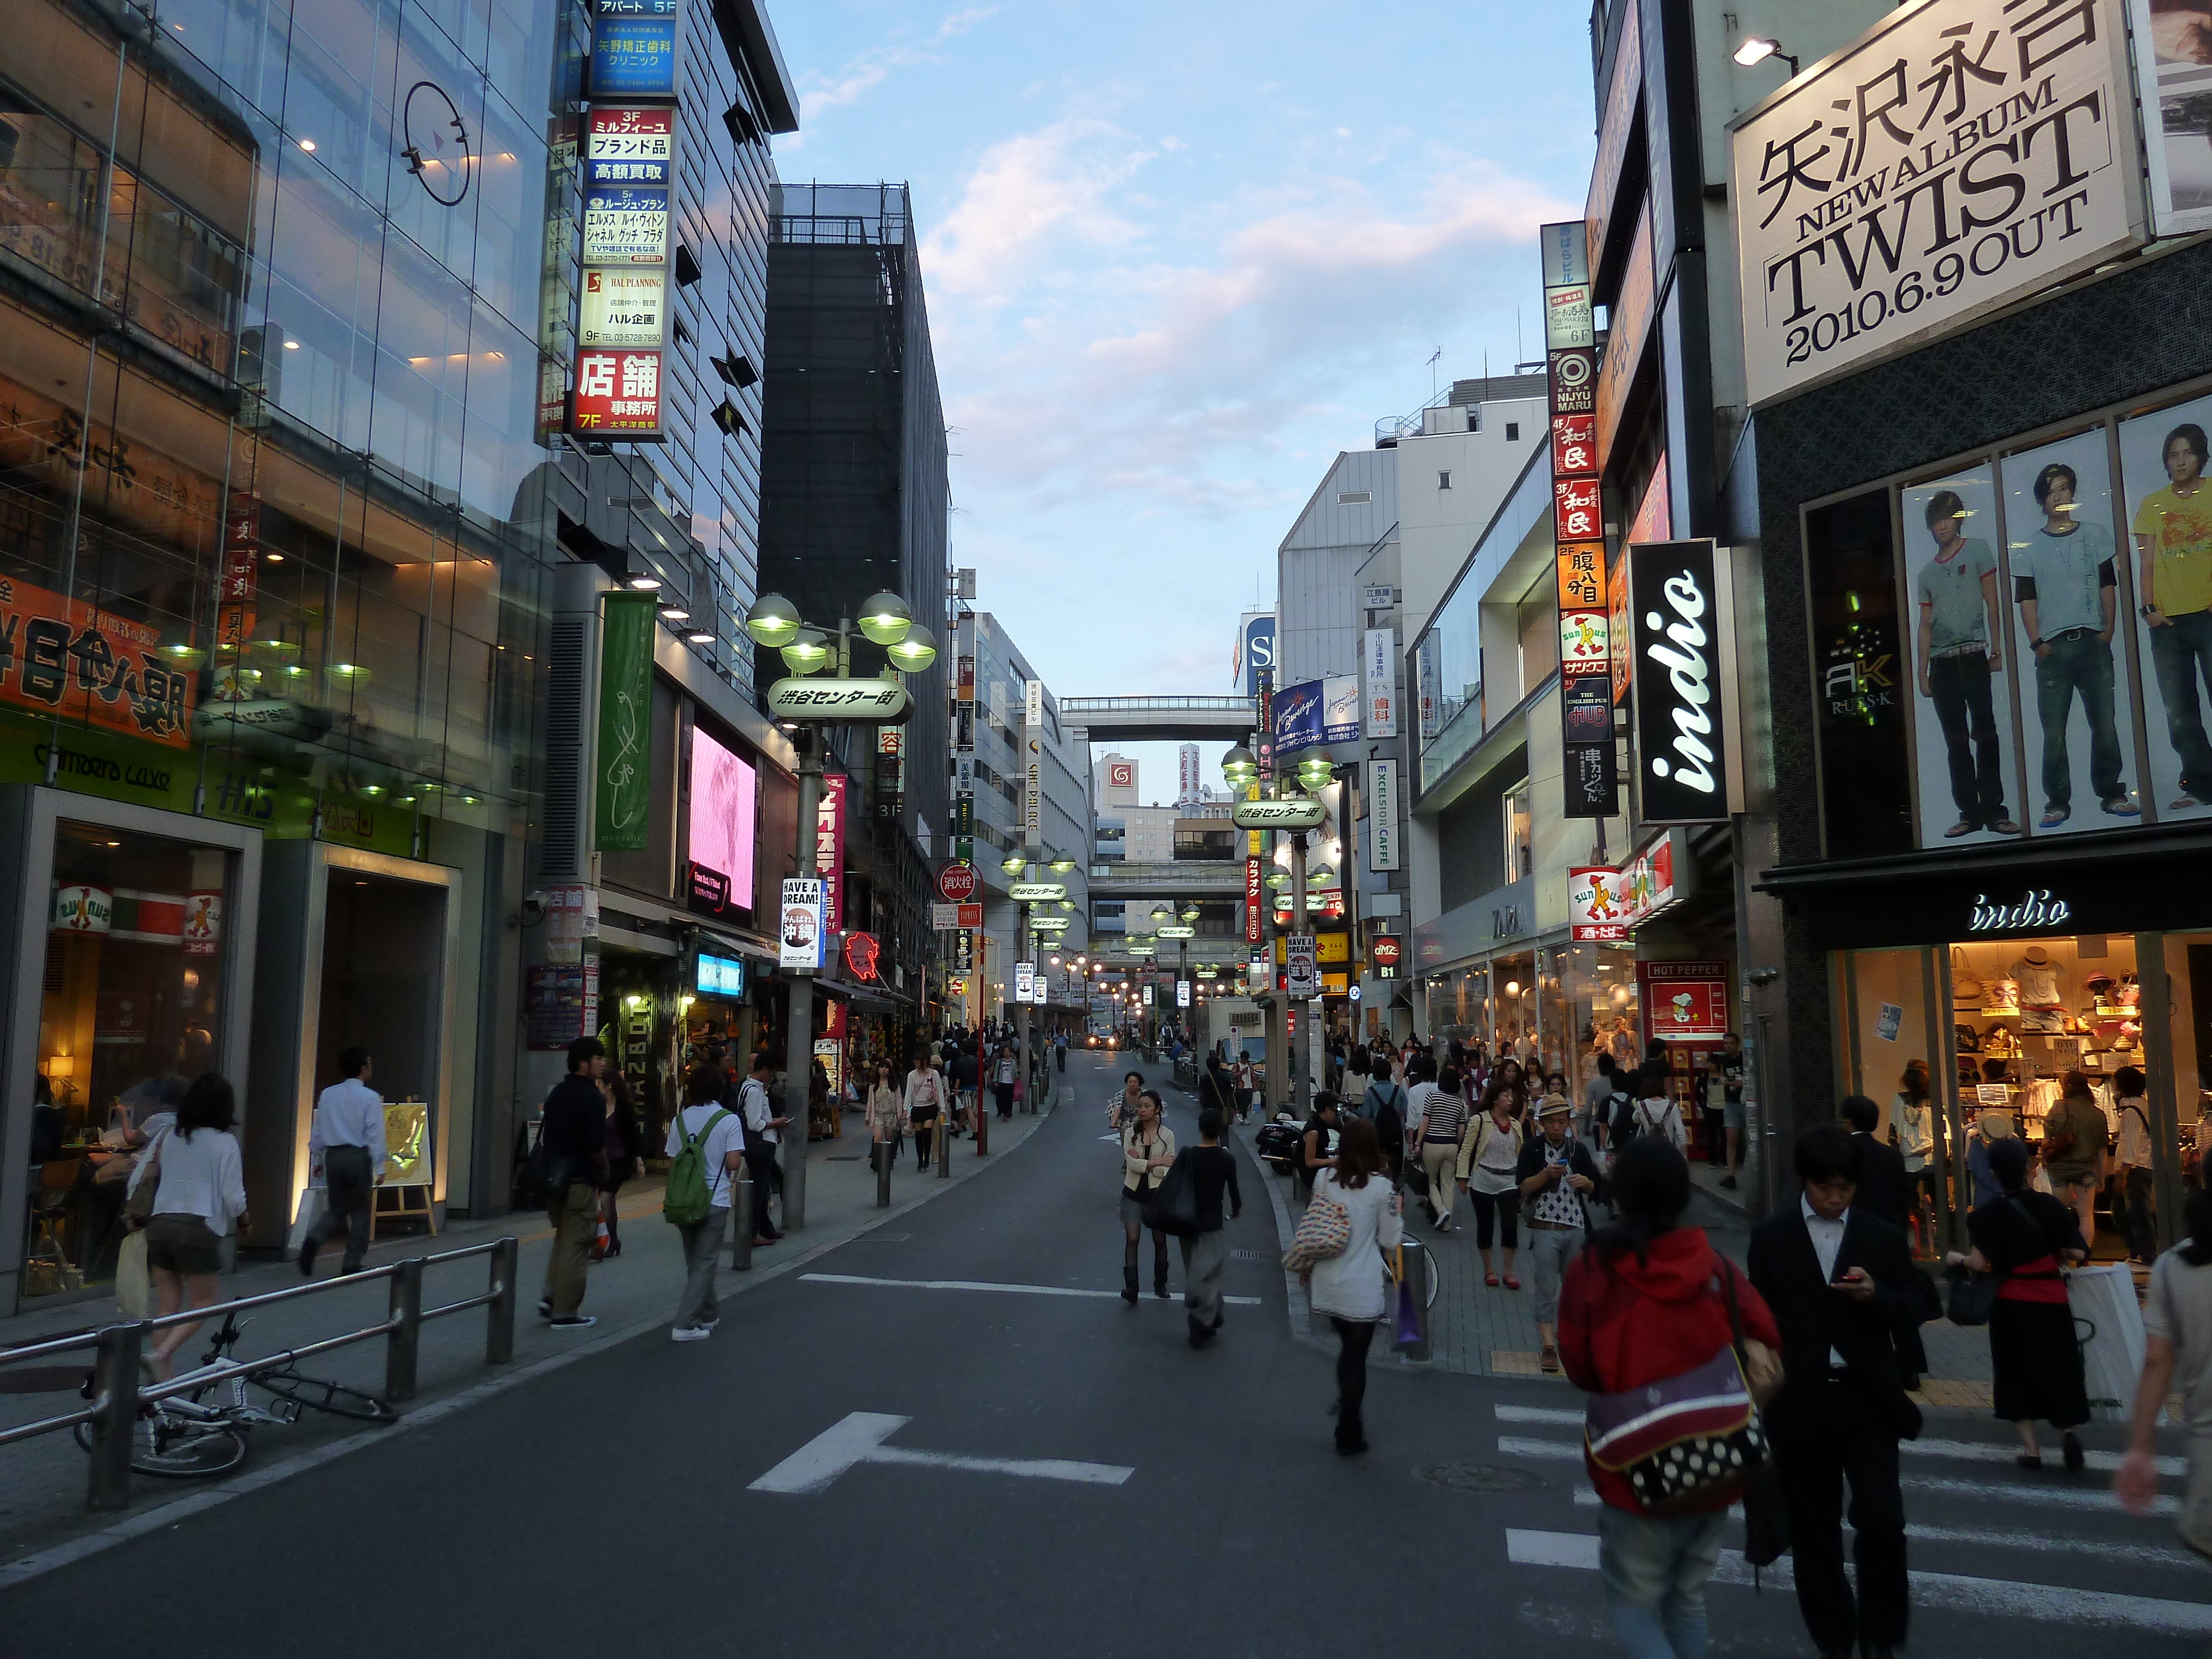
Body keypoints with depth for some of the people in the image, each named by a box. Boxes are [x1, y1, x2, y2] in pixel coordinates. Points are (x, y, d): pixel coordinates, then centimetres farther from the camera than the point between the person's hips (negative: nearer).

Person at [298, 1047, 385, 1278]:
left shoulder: (327, 1095, 6)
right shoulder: (370, 1098, -8)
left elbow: (317, 1130, 10)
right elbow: (375, 1134, -11)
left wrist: (316, 1158, 19)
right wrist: (379, 1166, -6)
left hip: (333, 1156, 4)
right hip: (359, 1156, -4)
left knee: (336, 1208, 15)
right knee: (360, 1211, 8)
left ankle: (314, 1239, -14)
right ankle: (352, 1263, 9)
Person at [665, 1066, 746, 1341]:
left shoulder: (680, 1120, 3)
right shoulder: (729, 1120, -9)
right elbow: (734, 1162, -15)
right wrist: (733, 1176, 7)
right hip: (715, 1200, -5)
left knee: (694, 1262, 18)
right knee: (705, 1264, 1)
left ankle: (708, 1314, 30)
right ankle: (685, 1324, -6)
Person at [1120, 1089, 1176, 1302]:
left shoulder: (1167, 1135, -3)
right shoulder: (1131, 1132, -1)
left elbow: (1168, 1170, -10)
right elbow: (1131, 1163, -13)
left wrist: (1142, 1162, -16)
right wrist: (1157, 1162, -16)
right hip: (1134, 1192, 0)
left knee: (1160, 1241, 12)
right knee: (1132, 1240, -9)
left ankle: (1160, 1284, 29)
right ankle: (1131, 1288, -12)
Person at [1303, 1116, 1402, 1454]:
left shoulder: (1323, 1179, -4)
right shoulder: (1381, 1188, -13)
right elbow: (1391, 1240, -5)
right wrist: (1396, 1212, 11)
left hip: (1328, 1286, 3)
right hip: (1362, 1290, -3)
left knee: (1347, 1348, 25)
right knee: (1355, 1358, 9)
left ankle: (1347, 1411, 33)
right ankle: (1348, 1435, 18)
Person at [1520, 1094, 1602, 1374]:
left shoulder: (1579, 1149, 10)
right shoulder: (1532, 1149, 0)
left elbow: (1595, 1190, 14)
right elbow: (1524, 1187, -8)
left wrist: (1585, 1182, -8)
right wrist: (1546, 1174, -24)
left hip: (1576, 1227, 4)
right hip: (1545, 1228, -3)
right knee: (1546, 1290, -3)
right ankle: (1548, 1347, -2)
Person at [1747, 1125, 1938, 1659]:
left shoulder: (1882, 1237, 4)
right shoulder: (1770, 1237, 0)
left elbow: (1920, 1306, 7)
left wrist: (1877, 1294, -14)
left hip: (1866, 1398, 0)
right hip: (1801, 1402, 0)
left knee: (1882, 1519, -10)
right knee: (1814, 1531, 9)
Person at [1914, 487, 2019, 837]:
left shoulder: (1977, 550, 7)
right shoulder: (1926, 573, 16)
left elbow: (1992, 603, 3)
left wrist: (1997, 650, -4)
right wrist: (1923, 672, 9)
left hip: (1973, 656, -4)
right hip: (1942, 663, 4)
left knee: (1985, 735, -7)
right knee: (1956, 742, 3)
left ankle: (1994, 810, -4)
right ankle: (1970, 813, 6)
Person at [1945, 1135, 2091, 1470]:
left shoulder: (1987, 1213, -11)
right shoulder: (2049, 1205, -5)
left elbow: (1980, 1263, -16)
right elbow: (2076, 1252, -6)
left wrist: (1956, 1258, 3)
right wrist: (2056, 1256, 13)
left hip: (2011, 1304, -2)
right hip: (2051, 1300, 2)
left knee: (2016, 1372, 10)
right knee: (2056, 1368, 13)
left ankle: (2031, 1448, 9)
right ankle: (2067, 1430, -9)